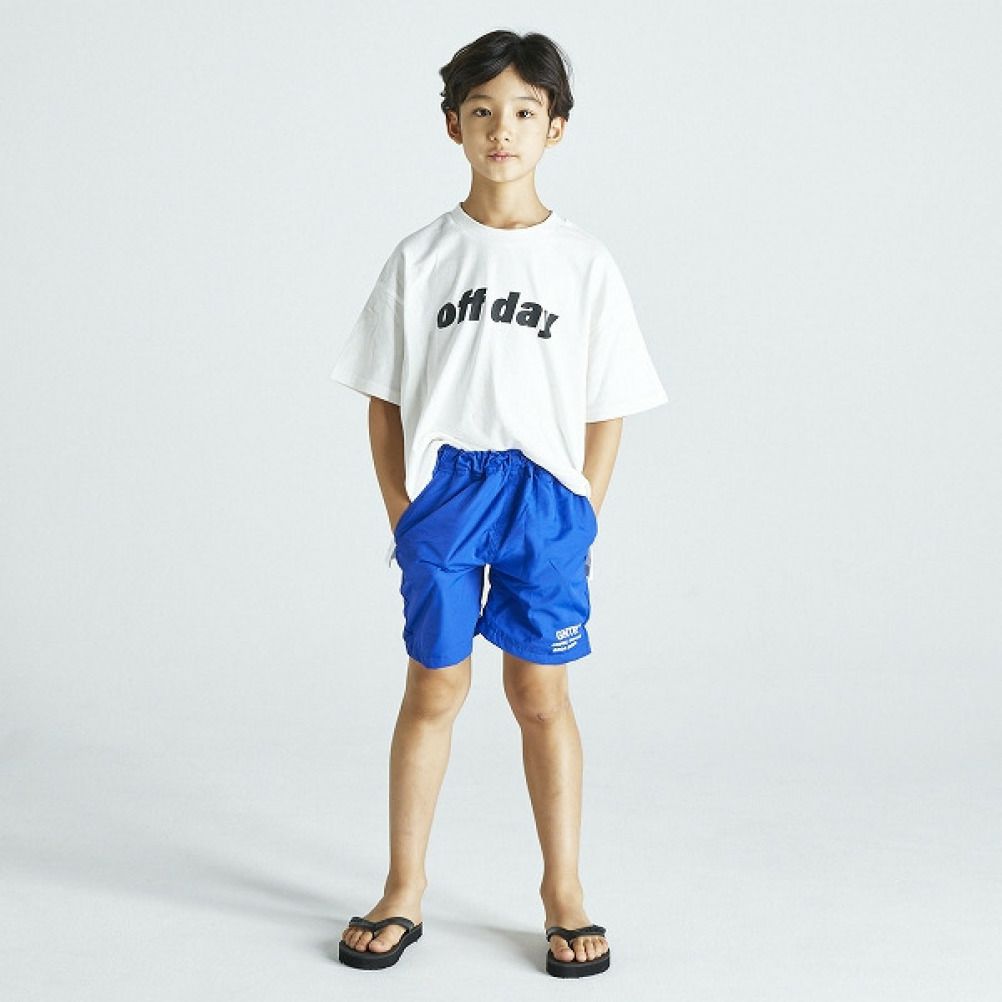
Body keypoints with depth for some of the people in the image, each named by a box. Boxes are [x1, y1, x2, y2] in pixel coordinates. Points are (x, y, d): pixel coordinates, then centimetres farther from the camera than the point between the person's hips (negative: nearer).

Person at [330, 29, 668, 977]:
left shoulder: (585, 263, 1)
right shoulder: (420, 258, 2)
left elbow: (606, 410, 3)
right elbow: (385, 402, 5)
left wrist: (579, 518, -2)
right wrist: (403, 514, 0)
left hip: (545, 494, 0)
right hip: (443, 489, 1)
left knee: (541, 695, 5)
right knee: (434, 690, 7)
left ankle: (563, 891, 19)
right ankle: (404, 888, 20)